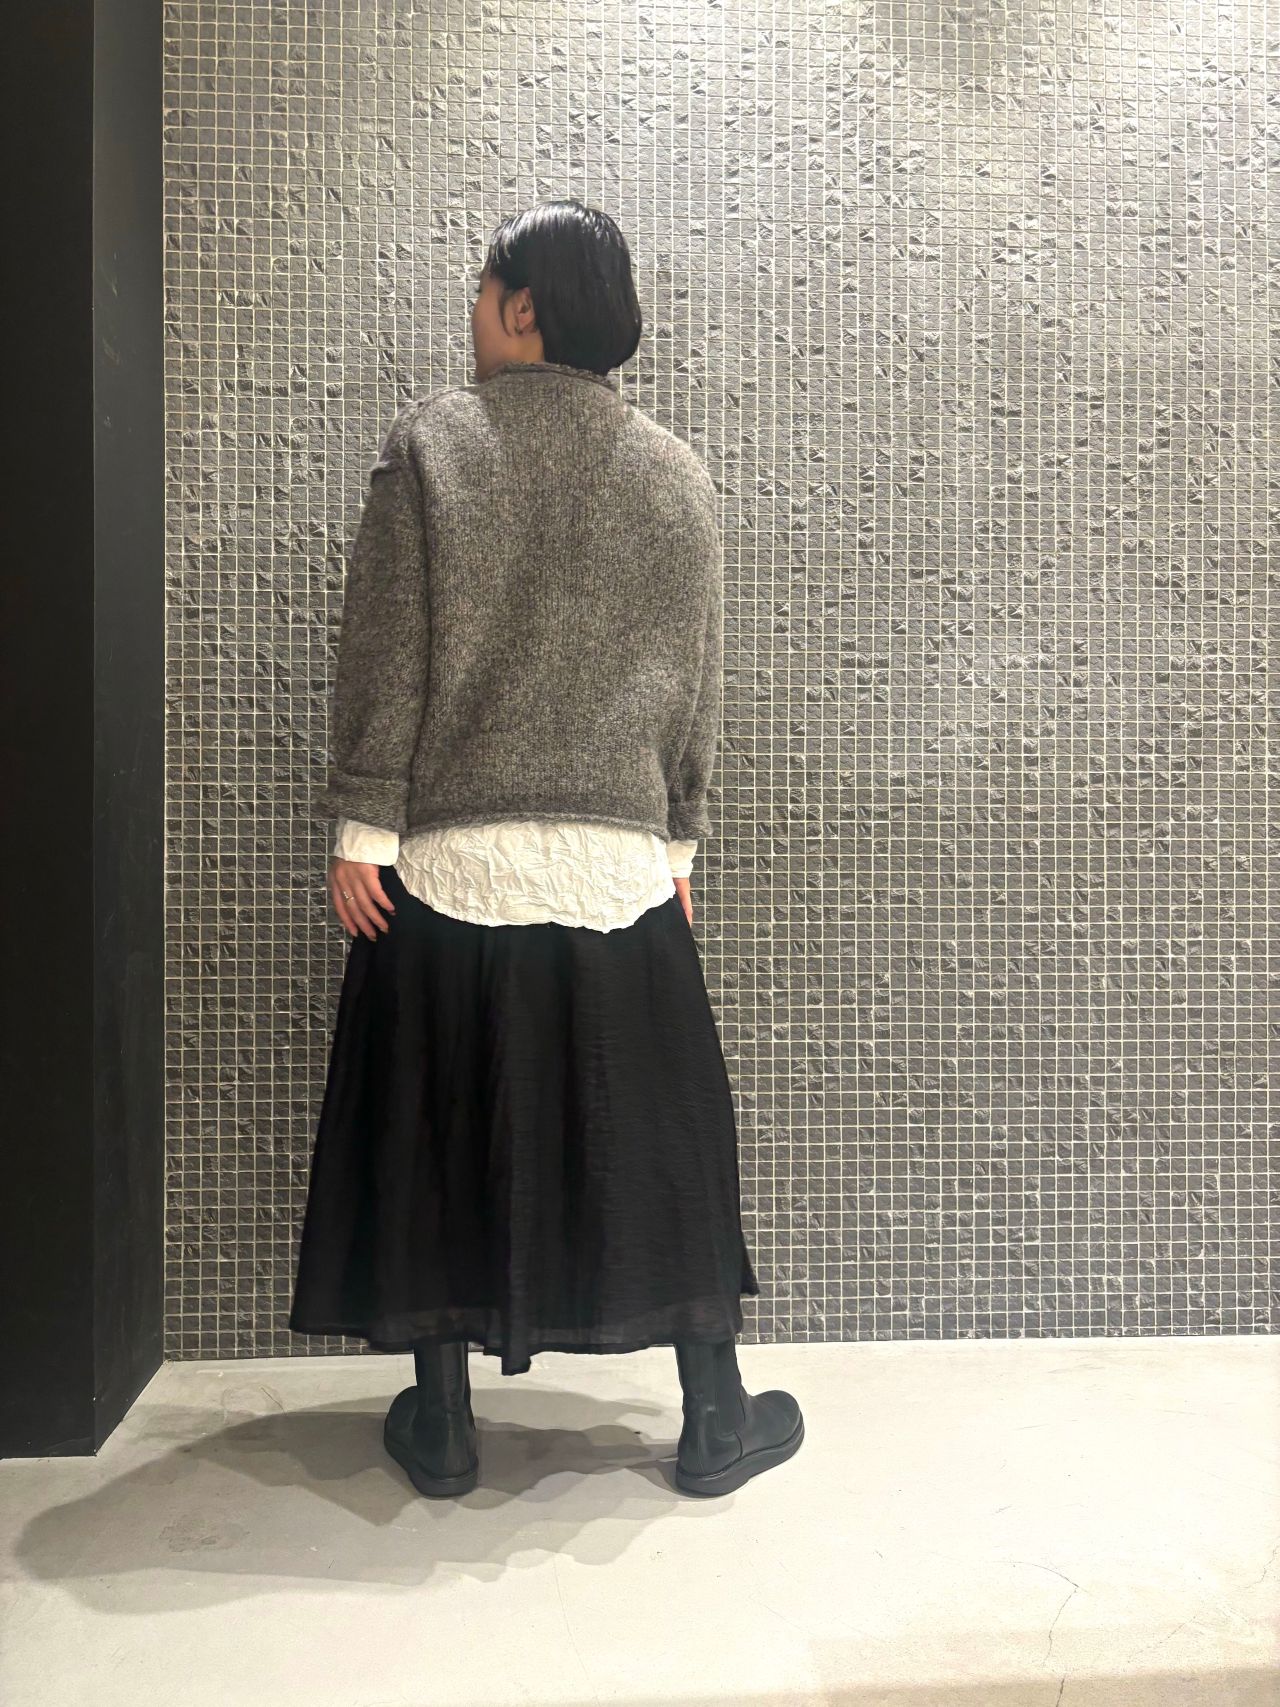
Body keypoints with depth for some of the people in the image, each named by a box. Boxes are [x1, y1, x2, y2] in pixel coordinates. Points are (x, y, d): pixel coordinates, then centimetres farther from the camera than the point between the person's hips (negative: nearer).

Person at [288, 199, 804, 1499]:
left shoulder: (429, 440, -1)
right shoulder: (677, 473, 7)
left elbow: (386, 651, -6)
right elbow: (696, 678, 8)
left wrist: (362, 826, -1)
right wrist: (680, 839, 15)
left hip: (449, 857, -2)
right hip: (620, 862, 2)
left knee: (436, 1119, 11)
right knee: (657, 1129, 12)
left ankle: (441, 1425, 23)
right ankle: (714, 1416, 23)